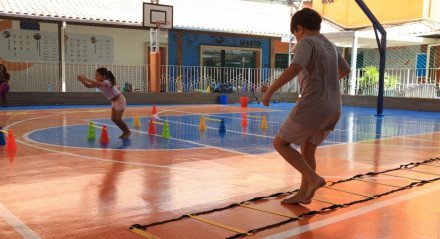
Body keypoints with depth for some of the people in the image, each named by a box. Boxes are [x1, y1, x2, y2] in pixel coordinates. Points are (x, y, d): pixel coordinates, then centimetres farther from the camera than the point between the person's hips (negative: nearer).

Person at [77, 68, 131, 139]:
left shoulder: (107, 82, -26)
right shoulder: (99, 84, 1)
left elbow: (100, 84, -48)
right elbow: (89, 86, -3)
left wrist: (87, 79, -51)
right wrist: (82, 80, -21)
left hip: (120, 100, -9)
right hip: (114, 101, 9)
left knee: (118, 119, -7)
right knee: (113, 119, 8)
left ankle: (128, 131, 12)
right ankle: (125, 131, 20)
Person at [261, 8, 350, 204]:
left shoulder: (306, 42, -6)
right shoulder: (331, 46, 18)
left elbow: (294, 68, -26)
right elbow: (345, 70, 35)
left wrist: (270, 91, -20)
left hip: (312, 106, -8)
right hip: (333, 109, 8)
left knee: (280, 143, 5)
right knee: (307, 150, 18)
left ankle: (313, 178, -5)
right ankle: (303, 194, 22)